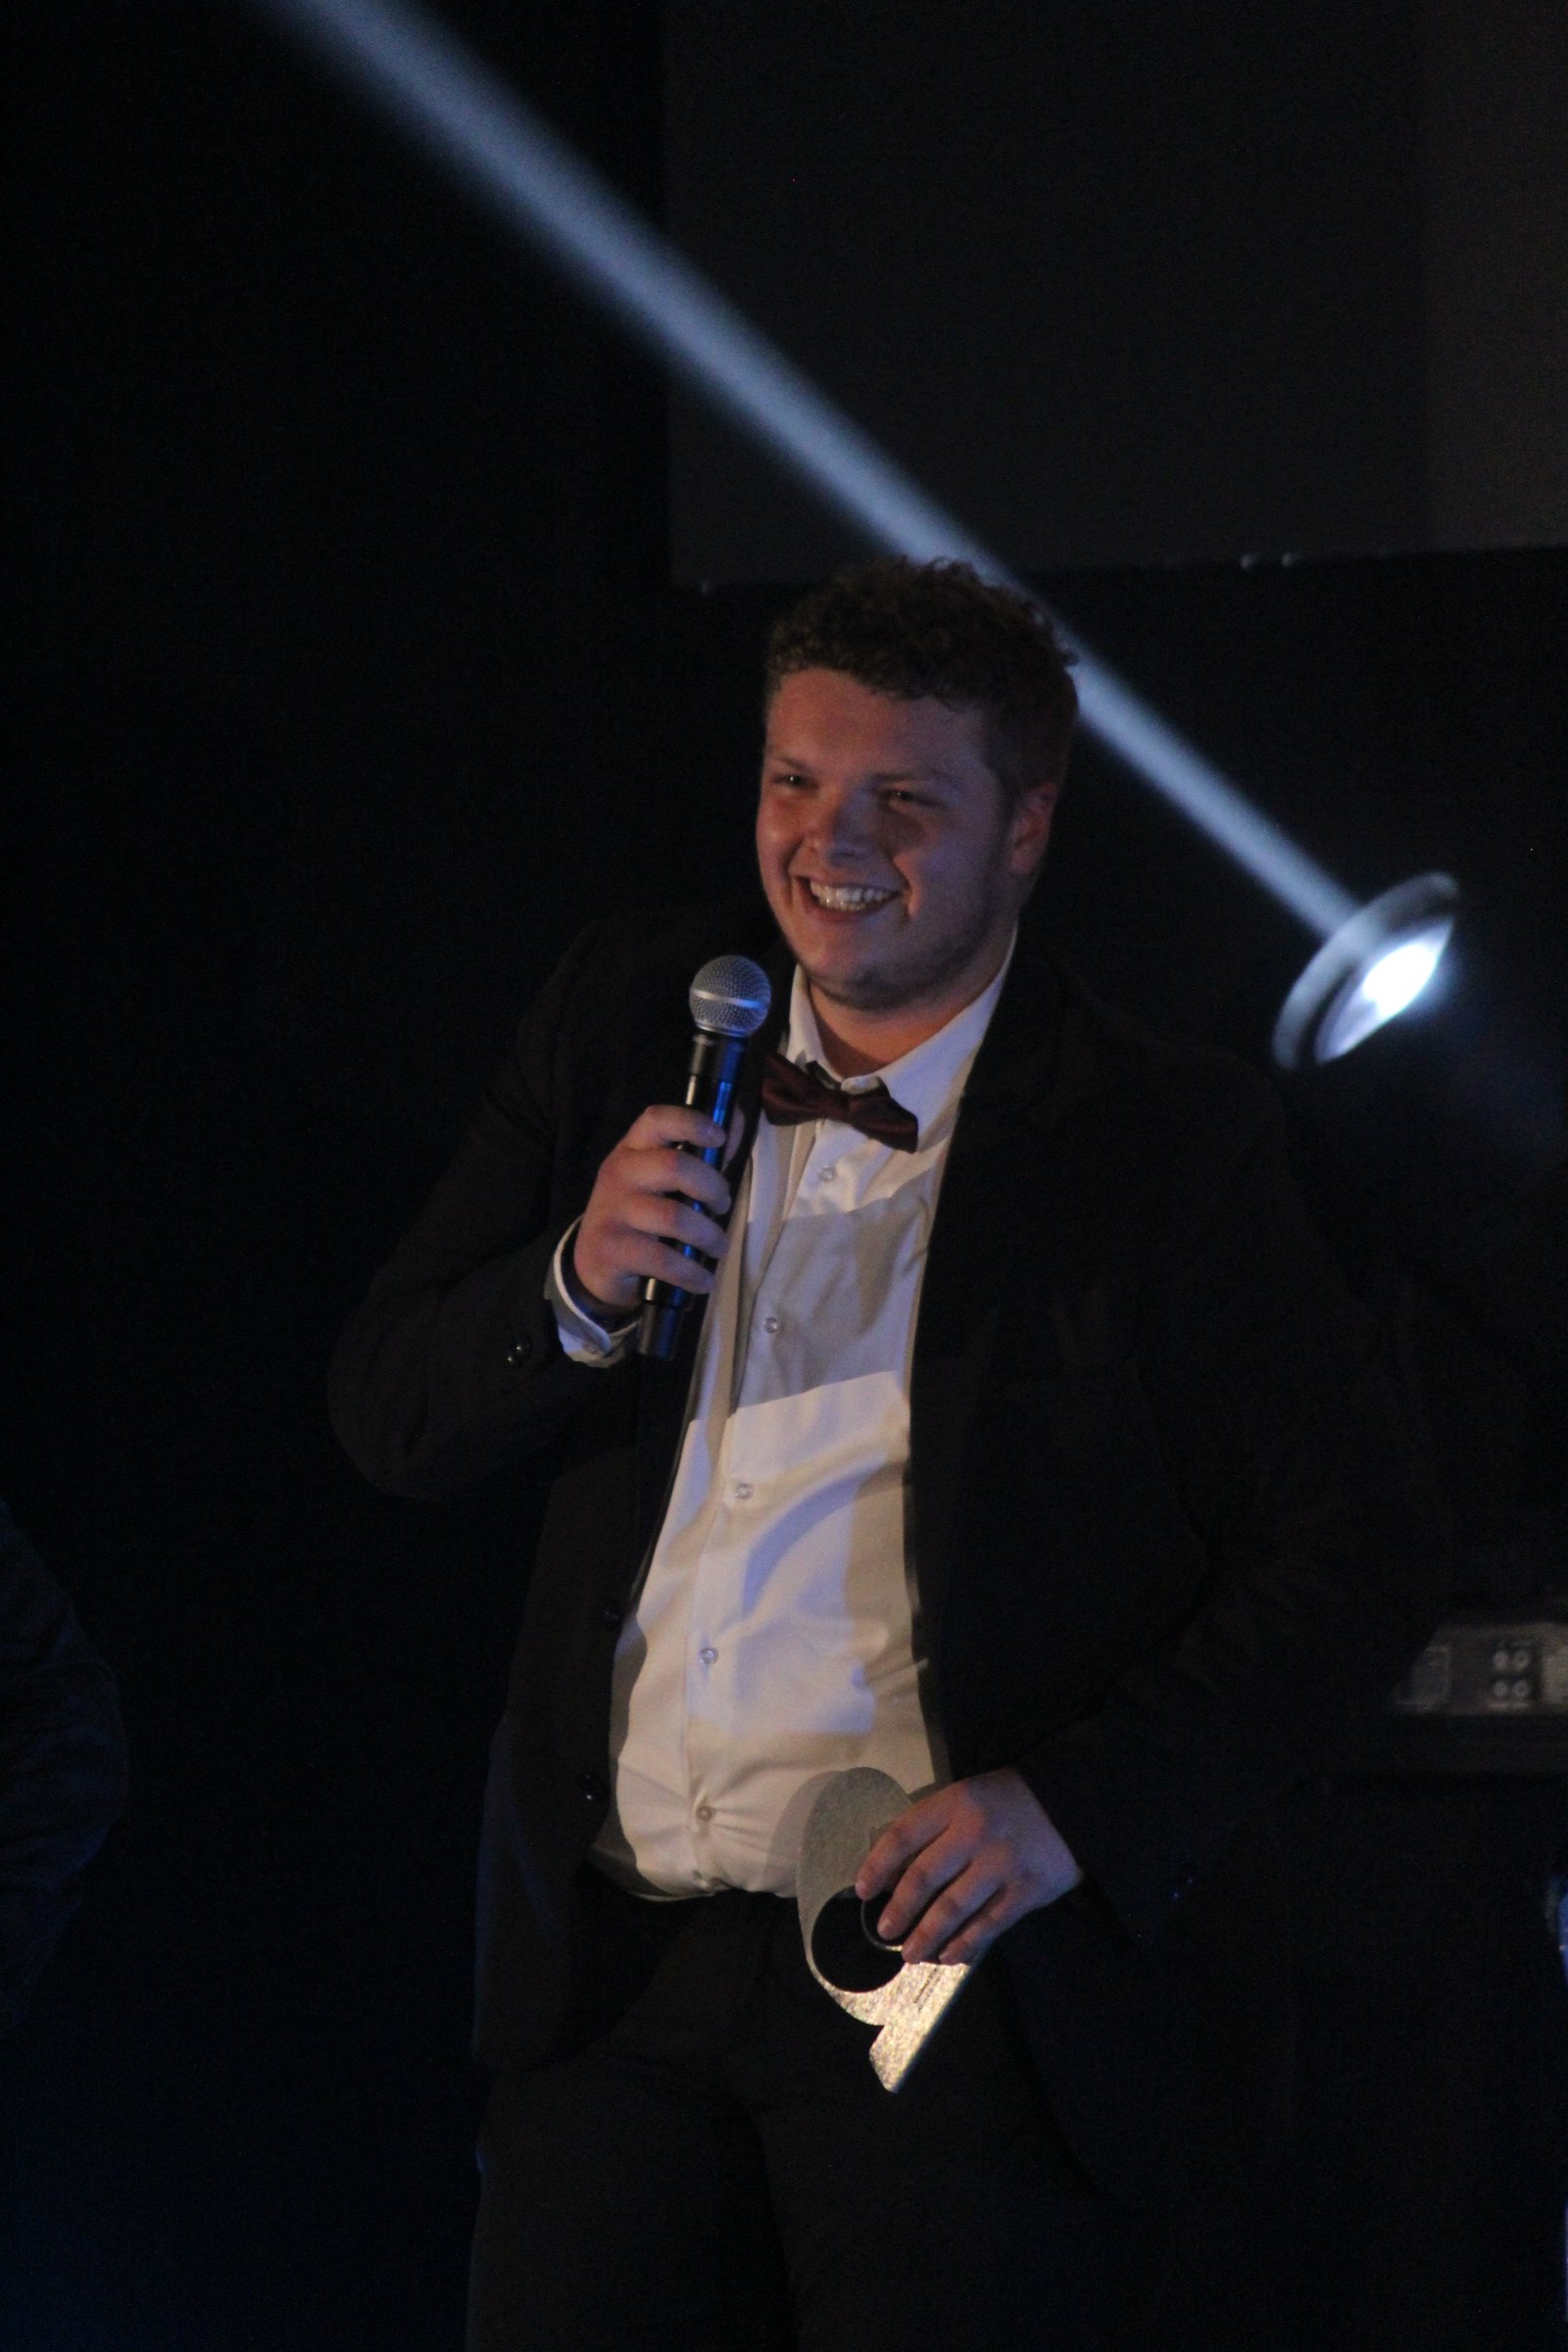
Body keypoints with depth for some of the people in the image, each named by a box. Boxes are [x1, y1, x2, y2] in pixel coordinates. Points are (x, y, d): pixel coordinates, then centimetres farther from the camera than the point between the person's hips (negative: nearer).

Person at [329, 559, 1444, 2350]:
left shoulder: (1162, 1143, -4)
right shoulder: (630, 1028, 10)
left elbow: (1362, 1556, -5)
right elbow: (389, 1422, 10)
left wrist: (1078, 1807, -16)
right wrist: (575, 1288, -11)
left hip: (954, 1975, -4)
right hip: (622, 1971, 4)